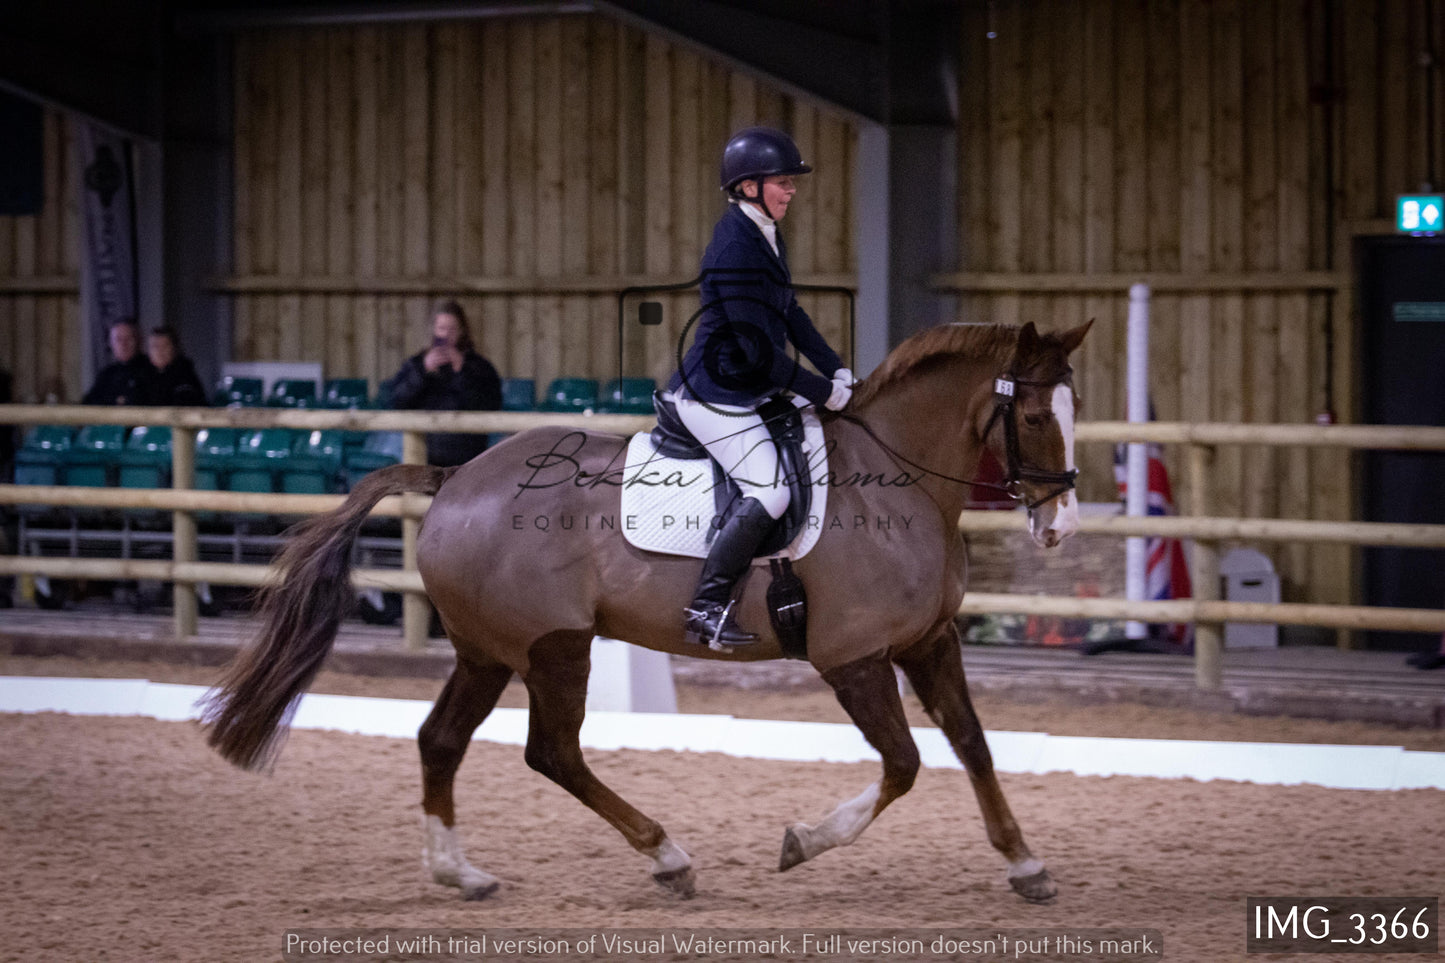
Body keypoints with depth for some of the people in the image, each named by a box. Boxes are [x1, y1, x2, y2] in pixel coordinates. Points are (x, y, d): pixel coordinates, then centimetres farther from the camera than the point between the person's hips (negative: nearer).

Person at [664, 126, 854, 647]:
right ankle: (707, 609, -12)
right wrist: (821, 392, -15)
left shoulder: (764, 235, 9)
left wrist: (835, 369, 10)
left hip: (744, 388, 11)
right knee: (768, 492, -19)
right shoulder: (736, 248, -23)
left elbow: (789, 314, 19)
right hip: (717, 394, -11)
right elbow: (758, 349, -24)